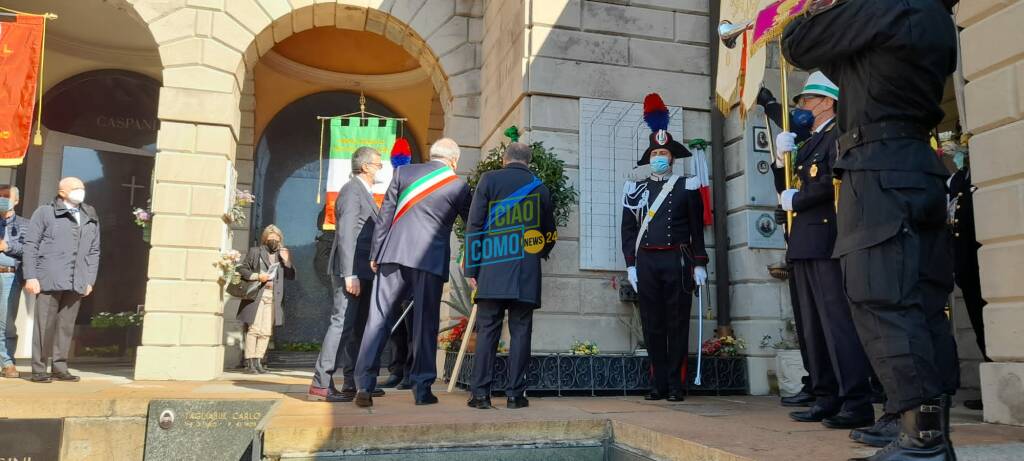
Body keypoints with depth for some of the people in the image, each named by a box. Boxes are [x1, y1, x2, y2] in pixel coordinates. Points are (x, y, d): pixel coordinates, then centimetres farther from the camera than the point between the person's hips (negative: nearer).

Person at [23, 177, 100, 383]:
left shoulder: (91, 218, 16)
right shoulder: (45, 213, 4)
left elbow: (94, 252, 16)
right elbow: (31, 246, 1)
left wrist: (90, 280, 10)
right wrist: (31, 276, -6)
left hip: (76, 283, 4)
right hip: (49, 280, -4)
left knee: (67, 326, 7)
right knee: (45, 324, 0)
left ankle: (59, 367, 15)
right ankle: (39, 369, 8)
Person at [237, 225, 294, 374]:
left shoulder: (282, 255, 17)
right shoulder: (255, 252, 8)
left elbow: (291, 276, 11)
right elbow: (242, 269, 5)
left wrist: (286, 261, -3)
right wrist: (257, 276, -9)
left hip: (272, 298, 3)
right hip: (256, 296, -3)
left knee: (266, 332, 1)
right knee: (253, 329, -7)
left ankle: (258, 362, 7)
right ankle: (250, 363, -5)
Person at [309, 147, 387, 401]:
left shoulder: (364, 193, 21)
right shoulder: (352, 190, -9)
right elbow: (346, 235, -17)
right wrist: (350, 274, -23)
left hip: (362, 272, 10)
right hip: (352, 271, -10)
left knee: (358, 328, 10)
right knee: (342, 324, -10)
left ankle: (353, 383, 15)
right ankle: (320, 384, -6)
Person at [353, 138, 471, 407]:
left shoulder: (403, 172, 8)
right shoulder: (459, 186, 4)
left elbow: (385, 216, 7)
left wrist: (375, 254, 10)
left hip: (394, 255, 2)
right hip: (431, 259, -2)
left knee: (379, 319, 4)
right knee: (425, 324, 6)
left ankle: (364, 386, 1)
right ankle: (422, 389, 10)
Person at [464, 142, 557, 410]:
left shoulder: (489, 180, 3)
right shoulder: (540, 187, 10)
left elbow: (474, 226, -1)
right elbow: (549, 233, 18)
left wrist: (472, 268, 2)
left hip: (492, 269, -1)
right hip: (527, 272, 1)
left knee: (487, 330, 3)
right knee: (521, 331, 5)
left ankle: (480, 393, 3)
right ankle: (515, 394, 6)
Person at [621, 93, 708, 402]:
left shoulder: (686, 188, 6)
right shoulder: (637, 189, 11)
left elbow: (696, 228, 5)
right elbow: (628, 228, 9)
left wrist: (699, 264, 0)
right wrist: (630, 264, 2)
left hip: (677, 262, -2)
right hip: (646, 264, 2)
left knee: (677, 323, 1)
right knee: (652, 324, 4)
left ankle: (676, 385, 7)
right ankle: (659, 384, 12)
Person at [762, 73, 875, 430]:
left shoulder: (839, 134, -3)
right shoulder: (807, 144, 23)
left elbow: (834, 180, -20)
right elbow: (786, 191, 19)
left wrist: (795, 201, -8)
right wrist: (782, 159, 5)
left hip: (827, 242, -9)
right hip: (803, 244, 9)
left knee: (838, 320, -10)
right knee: (813, 326, 10)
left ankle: (857, 403, -7)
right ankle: (827, 398, 16)